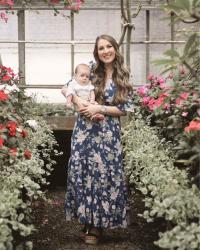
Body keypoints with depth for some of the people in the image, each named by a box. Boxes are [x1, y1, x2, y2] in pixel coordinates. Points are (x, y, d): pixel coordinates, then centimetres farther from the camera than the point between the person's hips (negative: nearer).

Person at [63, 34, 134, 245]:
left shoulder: (123, 78, 3)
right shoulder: (91, 70, 5)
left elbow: (125, 109, -2)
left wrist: (100, 109, -13)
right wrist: (78, 102, -10)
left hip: (108, 133, -1)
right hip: (84, 130, 1)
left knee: (104, 172, 0)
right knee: (82, 171, 2)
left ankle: (98, 224, 14)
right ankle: (86, 220, 18)